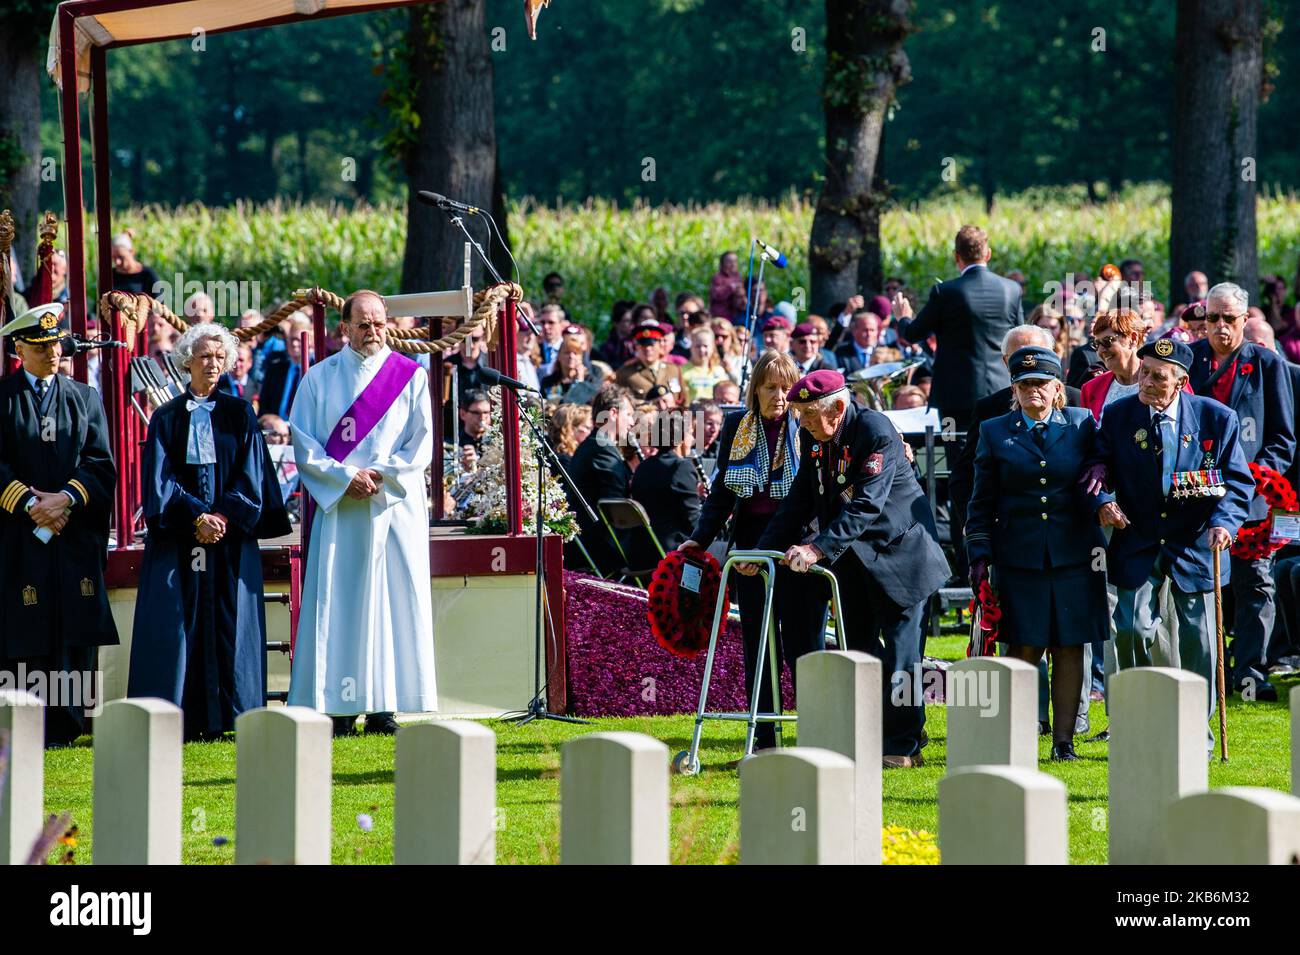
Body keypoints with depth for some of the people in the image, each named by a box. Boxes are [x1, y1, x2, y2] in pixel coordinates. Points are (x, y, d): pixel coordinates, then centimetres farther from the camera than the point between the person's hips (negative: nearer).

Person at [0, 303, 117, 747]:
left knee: (74, 637, -2)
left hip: (75, 535, 3)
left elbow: (101, 464, 7)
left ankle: (66, 725, 3)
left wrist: (66, 498, -10)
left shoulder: (85, 399, 13)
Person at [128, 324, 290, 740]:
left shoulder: (240, 414, 10)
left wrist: (224, 517, -11)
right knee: (178, 624, -5)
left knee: (229, 624, -4)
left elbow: (251, 475, 3)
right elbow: (161, 478, 0)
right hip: (178, 540, 0)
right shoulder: (168, 417, 9)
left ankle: (222, 717, -3)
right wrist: (195, 518, -13)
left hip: (232, 538, 0)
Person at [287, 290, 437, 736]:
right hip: (339, 511, 0)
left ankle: (382, 708, -2)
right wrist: (346, 477, -12)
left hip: (396, 507, 0)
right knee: (337, 606, -5)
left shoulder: (411, 377, 9)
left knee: (394, 604, -3)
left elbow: (421, 445, 3)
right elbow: (303, 444, 2)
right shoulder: (320, 378, 8)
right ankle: (339, 710, -4)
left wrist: (379, 475, -10)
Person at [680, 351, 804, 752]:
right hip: (752, 541, 4)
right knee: (757, 643, 4)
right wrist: (700, 538, 4)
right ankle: (764, 741, 8)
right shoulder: (736, 426, 7)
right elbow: (722, 490, 12)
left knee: (800, 640, -4)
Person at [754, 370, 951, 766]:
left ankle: (903, 746, 2)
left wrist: (818, 549, -38)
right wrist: (764, 549, -5)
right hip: (854, 560, 8)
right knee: (860, 651, 7)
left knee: (899, 653, -4)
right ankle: (869, 741, 12)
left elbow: (866, 505, -30)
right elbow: (799, 502, 5)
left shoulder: (876, 432, -23)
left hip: (899, 551, -7)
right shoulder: (814, 438, 0)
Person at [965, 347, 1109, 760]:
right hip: (1018, 555, -1)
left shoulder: (1083, 425, 7)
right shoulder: (994, 433, 7)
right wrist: (979, 556, 0)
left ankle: (1064, 738, 6)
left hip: (1074, 556, 1)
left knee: (1069, 649, 1)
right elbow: (982, 503, 8)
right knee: (1023, 650, -2)